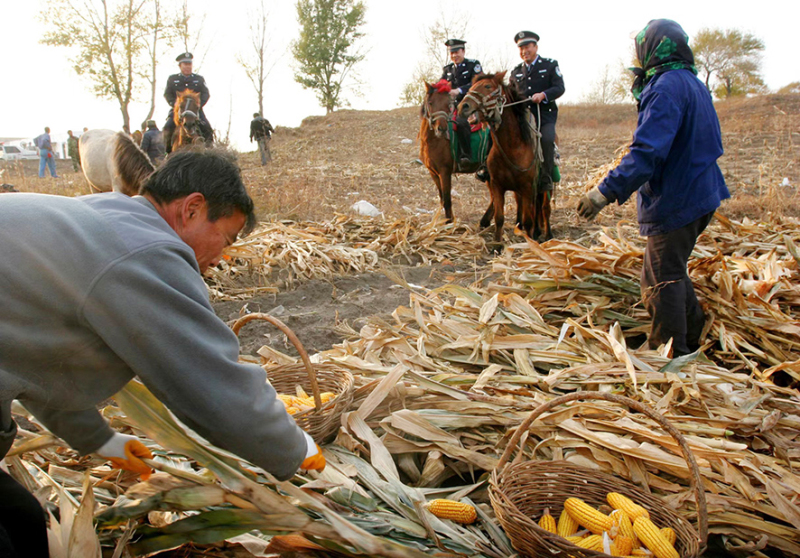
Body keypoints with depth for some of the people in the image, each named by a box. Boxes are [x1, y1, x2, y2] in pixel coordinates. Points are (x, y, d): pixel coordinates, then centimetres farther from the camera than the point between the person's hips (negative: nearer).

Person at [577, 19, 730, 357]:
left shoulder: (666, 88, -19)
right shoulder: (693, 84, 13)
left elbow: (648, 151, -31)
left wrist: (607, 192, -36)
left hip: (675, 201, -10)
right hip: (700, 195, 10)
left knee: (663, 278, 0)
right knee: (671, 272, 22)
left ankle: (670, 354, 8)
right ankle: (692, 339, 33)